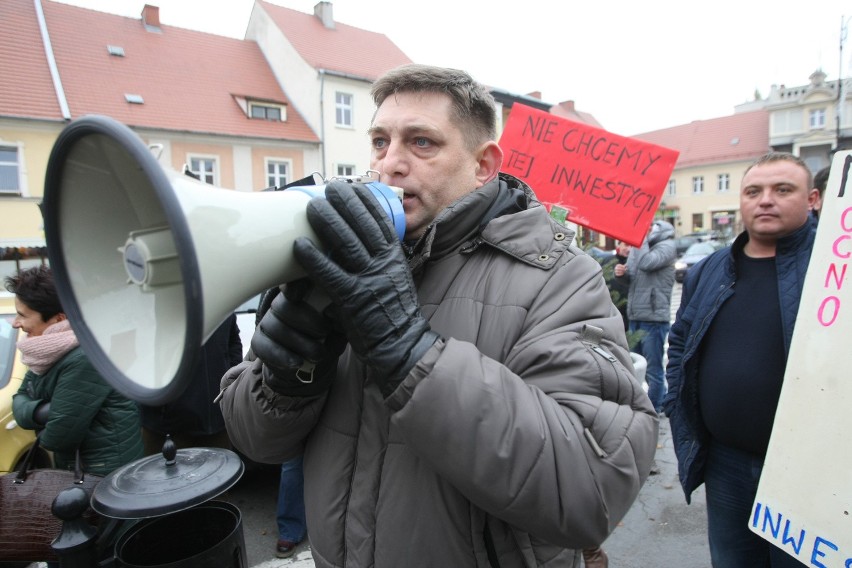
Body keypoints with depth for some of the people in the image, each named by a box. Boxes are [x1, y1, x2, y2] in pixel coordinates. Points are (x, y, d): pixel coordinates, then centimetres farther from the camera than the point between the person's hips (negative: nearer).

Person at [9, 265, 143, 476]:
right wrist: (40, 412, -15)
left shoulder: (85, 360, -28)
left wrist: (43, 430, -2)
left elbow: (59, 436, -24)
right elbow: (20, 398, 6)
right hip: (71, 466, 9)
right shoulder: (46, 352, 3)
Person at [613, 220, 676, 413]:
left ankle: (653, 409, 17)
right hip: (635, 316, 8)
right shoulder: (640, 244, 13)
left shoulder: (666, 246, -9)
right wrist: (623, 272, -3)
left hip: (654, 318, -8)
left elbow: (646, 263, -27)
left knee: (652, 368, 2)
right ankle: (663, 398, 37)